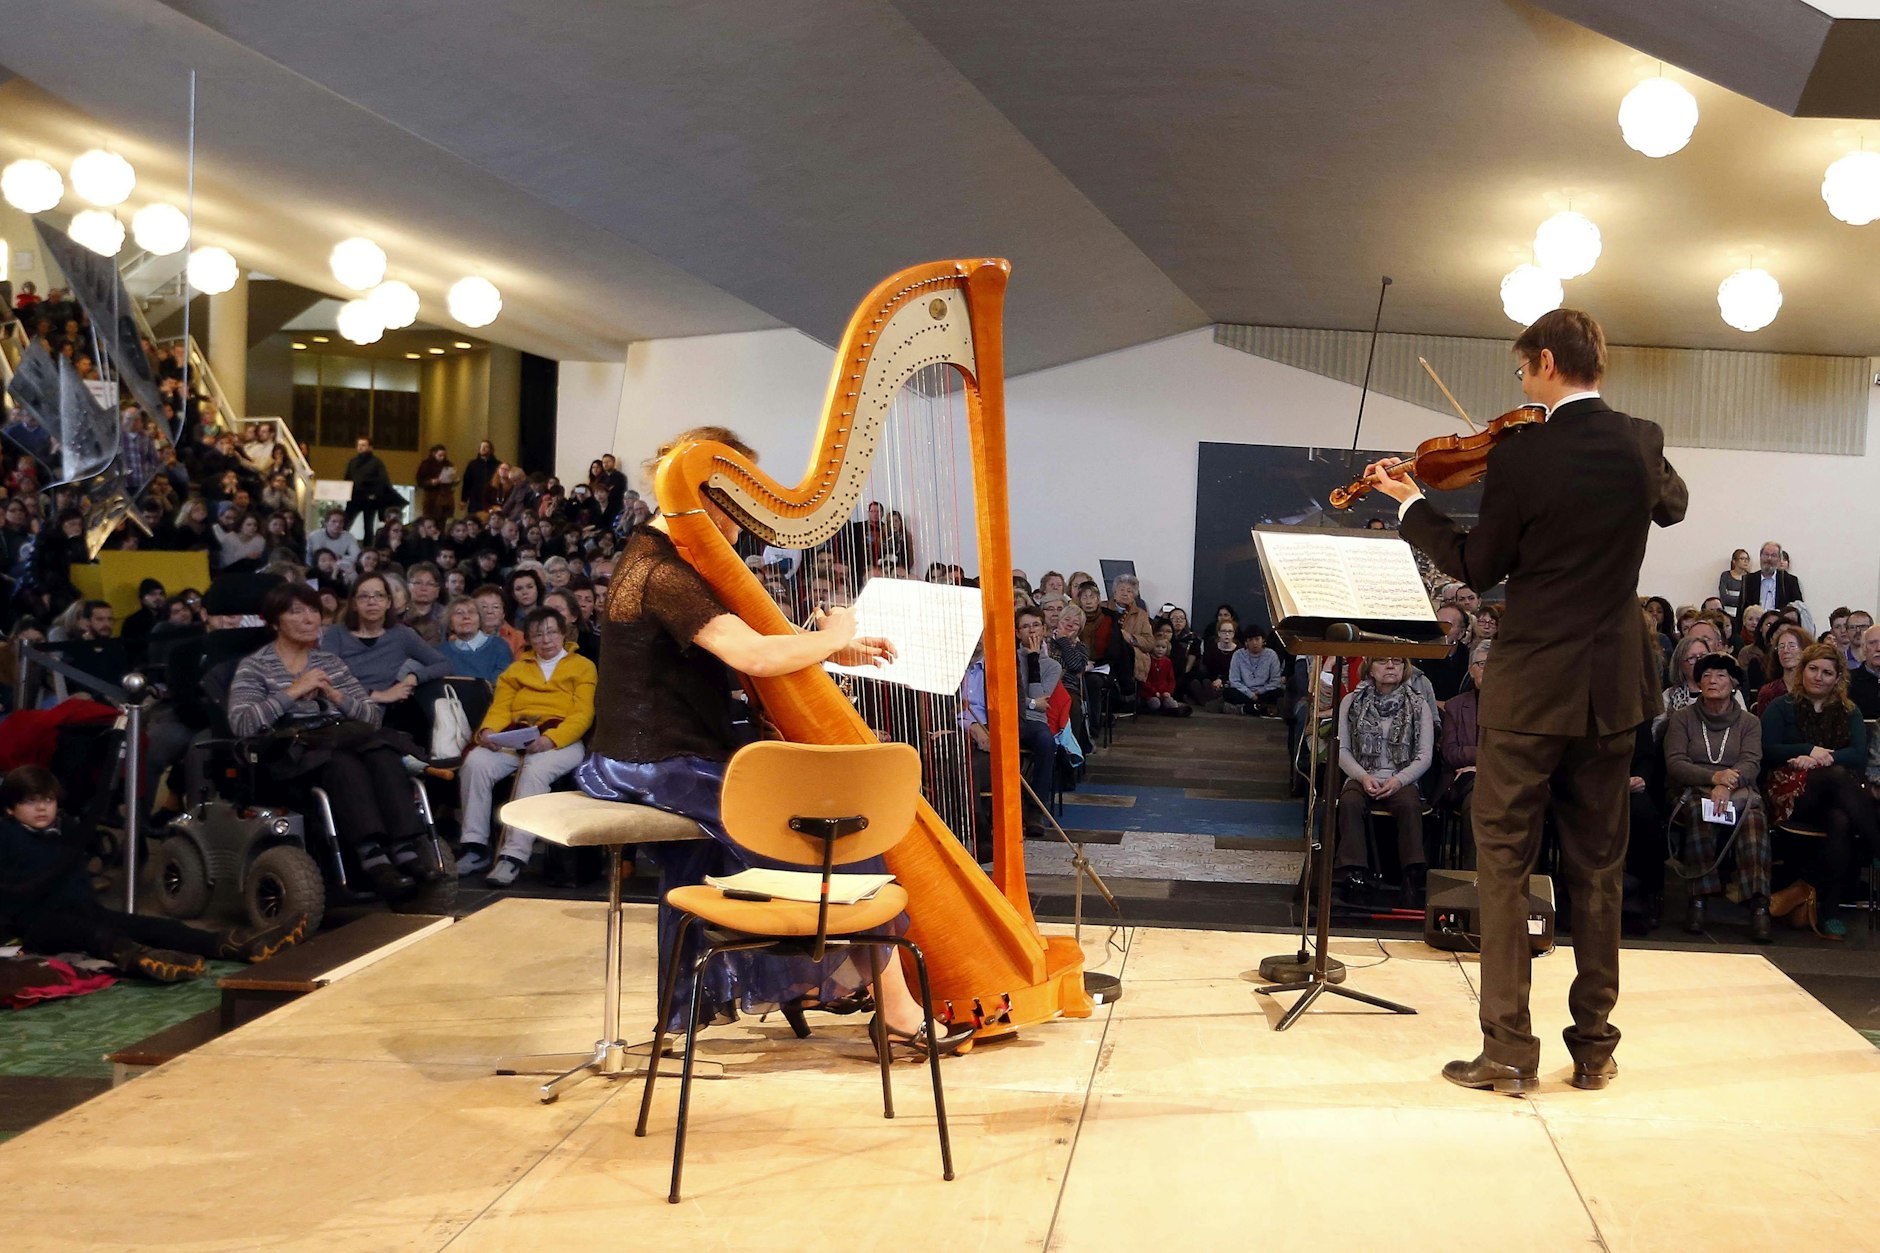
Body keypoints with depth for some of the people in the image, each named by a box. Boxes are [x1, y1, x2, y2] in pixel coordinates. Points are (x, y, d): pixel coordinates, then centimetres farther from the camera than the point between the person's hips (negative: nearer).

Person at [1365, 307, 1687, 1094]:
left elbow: (1479, 569, -3)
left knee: (1504, 860, 3)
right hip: (1613, 684, 5)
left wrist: (1411, 505, 8)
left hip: (1531, 685, -4)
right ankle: (1594, 1045, 18)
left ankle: (1508, 1050, 2)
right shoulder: (1640, 443, 0)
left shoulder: (1520, 455, -14)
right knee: (1598, 865, 13)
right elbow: (1672, 506, 22)